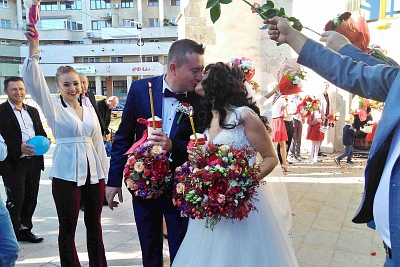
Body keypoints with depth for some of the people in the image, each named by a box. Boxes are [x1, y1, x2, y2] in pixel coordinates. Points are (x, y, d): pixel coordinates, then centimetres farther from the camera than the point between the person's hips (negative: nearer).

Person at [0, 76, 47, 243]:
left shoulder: (33, 111, 14)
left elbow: (41, 132, 18)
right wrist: (19, 148, -23)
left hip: (34, 162, 6)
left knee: (31, 198, 12)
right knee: (15, 200, 1)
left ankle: (25, 229, 28)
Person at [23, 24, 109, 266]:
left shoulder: (90, 110, 9)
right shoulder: (54, 108, -1)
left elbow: (98, 143, 11)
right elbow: (34, 82, -18)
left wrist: (105, 174, 11)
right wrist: (34, 49, -31)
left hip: (94, 173, 4)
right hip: (66, 175, -4)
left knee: (95, 225, 14)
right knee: (67, 228, 7)